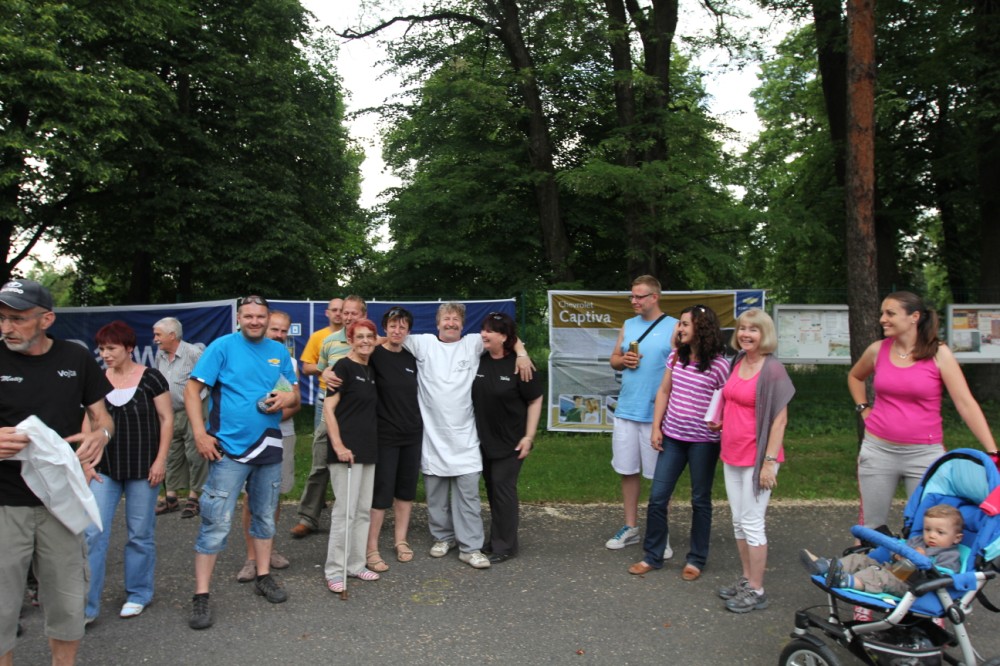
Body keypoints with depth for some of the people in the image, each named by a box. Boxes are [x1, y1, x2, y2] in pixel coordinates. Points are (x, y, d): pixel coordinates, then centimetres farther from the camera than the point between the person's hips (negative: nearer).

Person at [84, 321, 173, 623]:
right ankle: (86, 605, 7)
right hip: (105, 469, 3)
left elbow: (167, 419, -4)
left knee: (141, 534, 7)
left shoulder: (150, 378, -6)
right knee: (93, 533, -3)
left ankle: (138, 594, 24)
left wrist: (160, 460, -9)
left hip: (143, 469, -3)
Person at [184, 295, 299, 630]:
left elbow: (295, 392, 15)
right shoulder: (222, 346, -6)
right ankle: (201, 596, 5)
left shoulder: (279, 351, 8)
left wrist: (290, 397, -9)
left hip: (268, 446, 5)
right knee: (216, 523, -5)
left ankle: (264, 577, 31)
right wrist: (200, 434, -17)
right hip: (229, 448, -5)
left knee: (265, 516, 16)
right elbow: (192, 390, -8)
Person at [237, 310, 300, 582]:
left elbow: (296, 404, 4)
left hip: (283, 435, 4)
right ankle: (251, 557, 6)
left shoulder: (290, 363, 8)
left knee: (274, 494, 11)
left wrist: (276, 415, -14)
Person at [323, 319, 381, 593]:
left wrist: (371, 445, 15)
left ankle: (355, 564, 23)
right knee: (344, 511, -4)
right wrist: (338, 445, -19)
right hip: (347, 450, -8)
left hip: (368, 450, 8)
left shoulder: (371, 370, 13)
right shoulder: (343, 367, -8)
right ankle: (335, 571, 7)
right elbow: (328, 408, -13)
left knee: (363, 511, 12)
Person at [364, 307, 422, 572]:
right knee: (381, 492, -3)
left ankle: (400, 540, 25)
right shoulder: (375, 355, -8)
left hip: (413, 433, 6)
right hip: (385, 434, -6)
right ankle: (370, 549, 8)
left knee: (406, 489, 12)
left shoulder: (410, 358, 9)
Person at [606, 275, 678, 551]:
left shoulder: (674, 327, -5)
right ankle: (630, 527, 23)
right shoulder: (628, 326, 11)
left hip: (657, 413, -5)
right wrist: (623, 360, -6)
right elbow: (614, 360, 17)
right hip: (626, 411, 5)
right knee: (627, 470, 11)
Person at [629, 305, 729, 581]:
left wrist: (721, 434, -12)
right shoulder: (675, 357, 4)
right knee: (657, 497, 5)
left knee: (700, 501, 10)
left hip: (703, 441, -5)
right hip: (672, 437, 5)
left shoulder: (719, 365, -11)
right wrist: (656, 428, 4)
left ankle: (696, 559, 25)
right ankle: (652, 556, 19)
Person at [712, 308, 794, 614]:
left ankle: (756, 591, 14)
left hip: (756, 457, -7)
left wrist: (769, 462, -18)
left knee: (752, 523, 1)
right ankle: (746, 579, 30)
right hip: (732, 455, 7)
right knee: (738, 521, 16)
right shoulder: (737, 363, 6)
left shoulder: (772, 369, -14)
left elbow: (780, 419, -15)